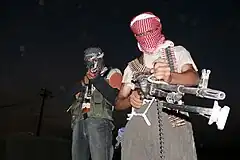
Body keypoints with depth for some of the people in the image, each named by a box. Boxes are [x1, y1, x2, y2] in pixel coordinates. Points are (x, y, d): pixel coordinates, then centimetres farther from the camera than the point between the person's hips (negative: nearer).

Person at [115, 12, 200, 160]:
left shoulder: (178, 52, 13)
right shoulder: (133, 66, 21)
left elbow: (194, 78, -7)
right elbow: (118, 103, 18)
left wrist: (170, 77, -30)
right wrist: (130, 100, -7)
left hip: (174, 126, -2)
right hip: (139, 128, 3)